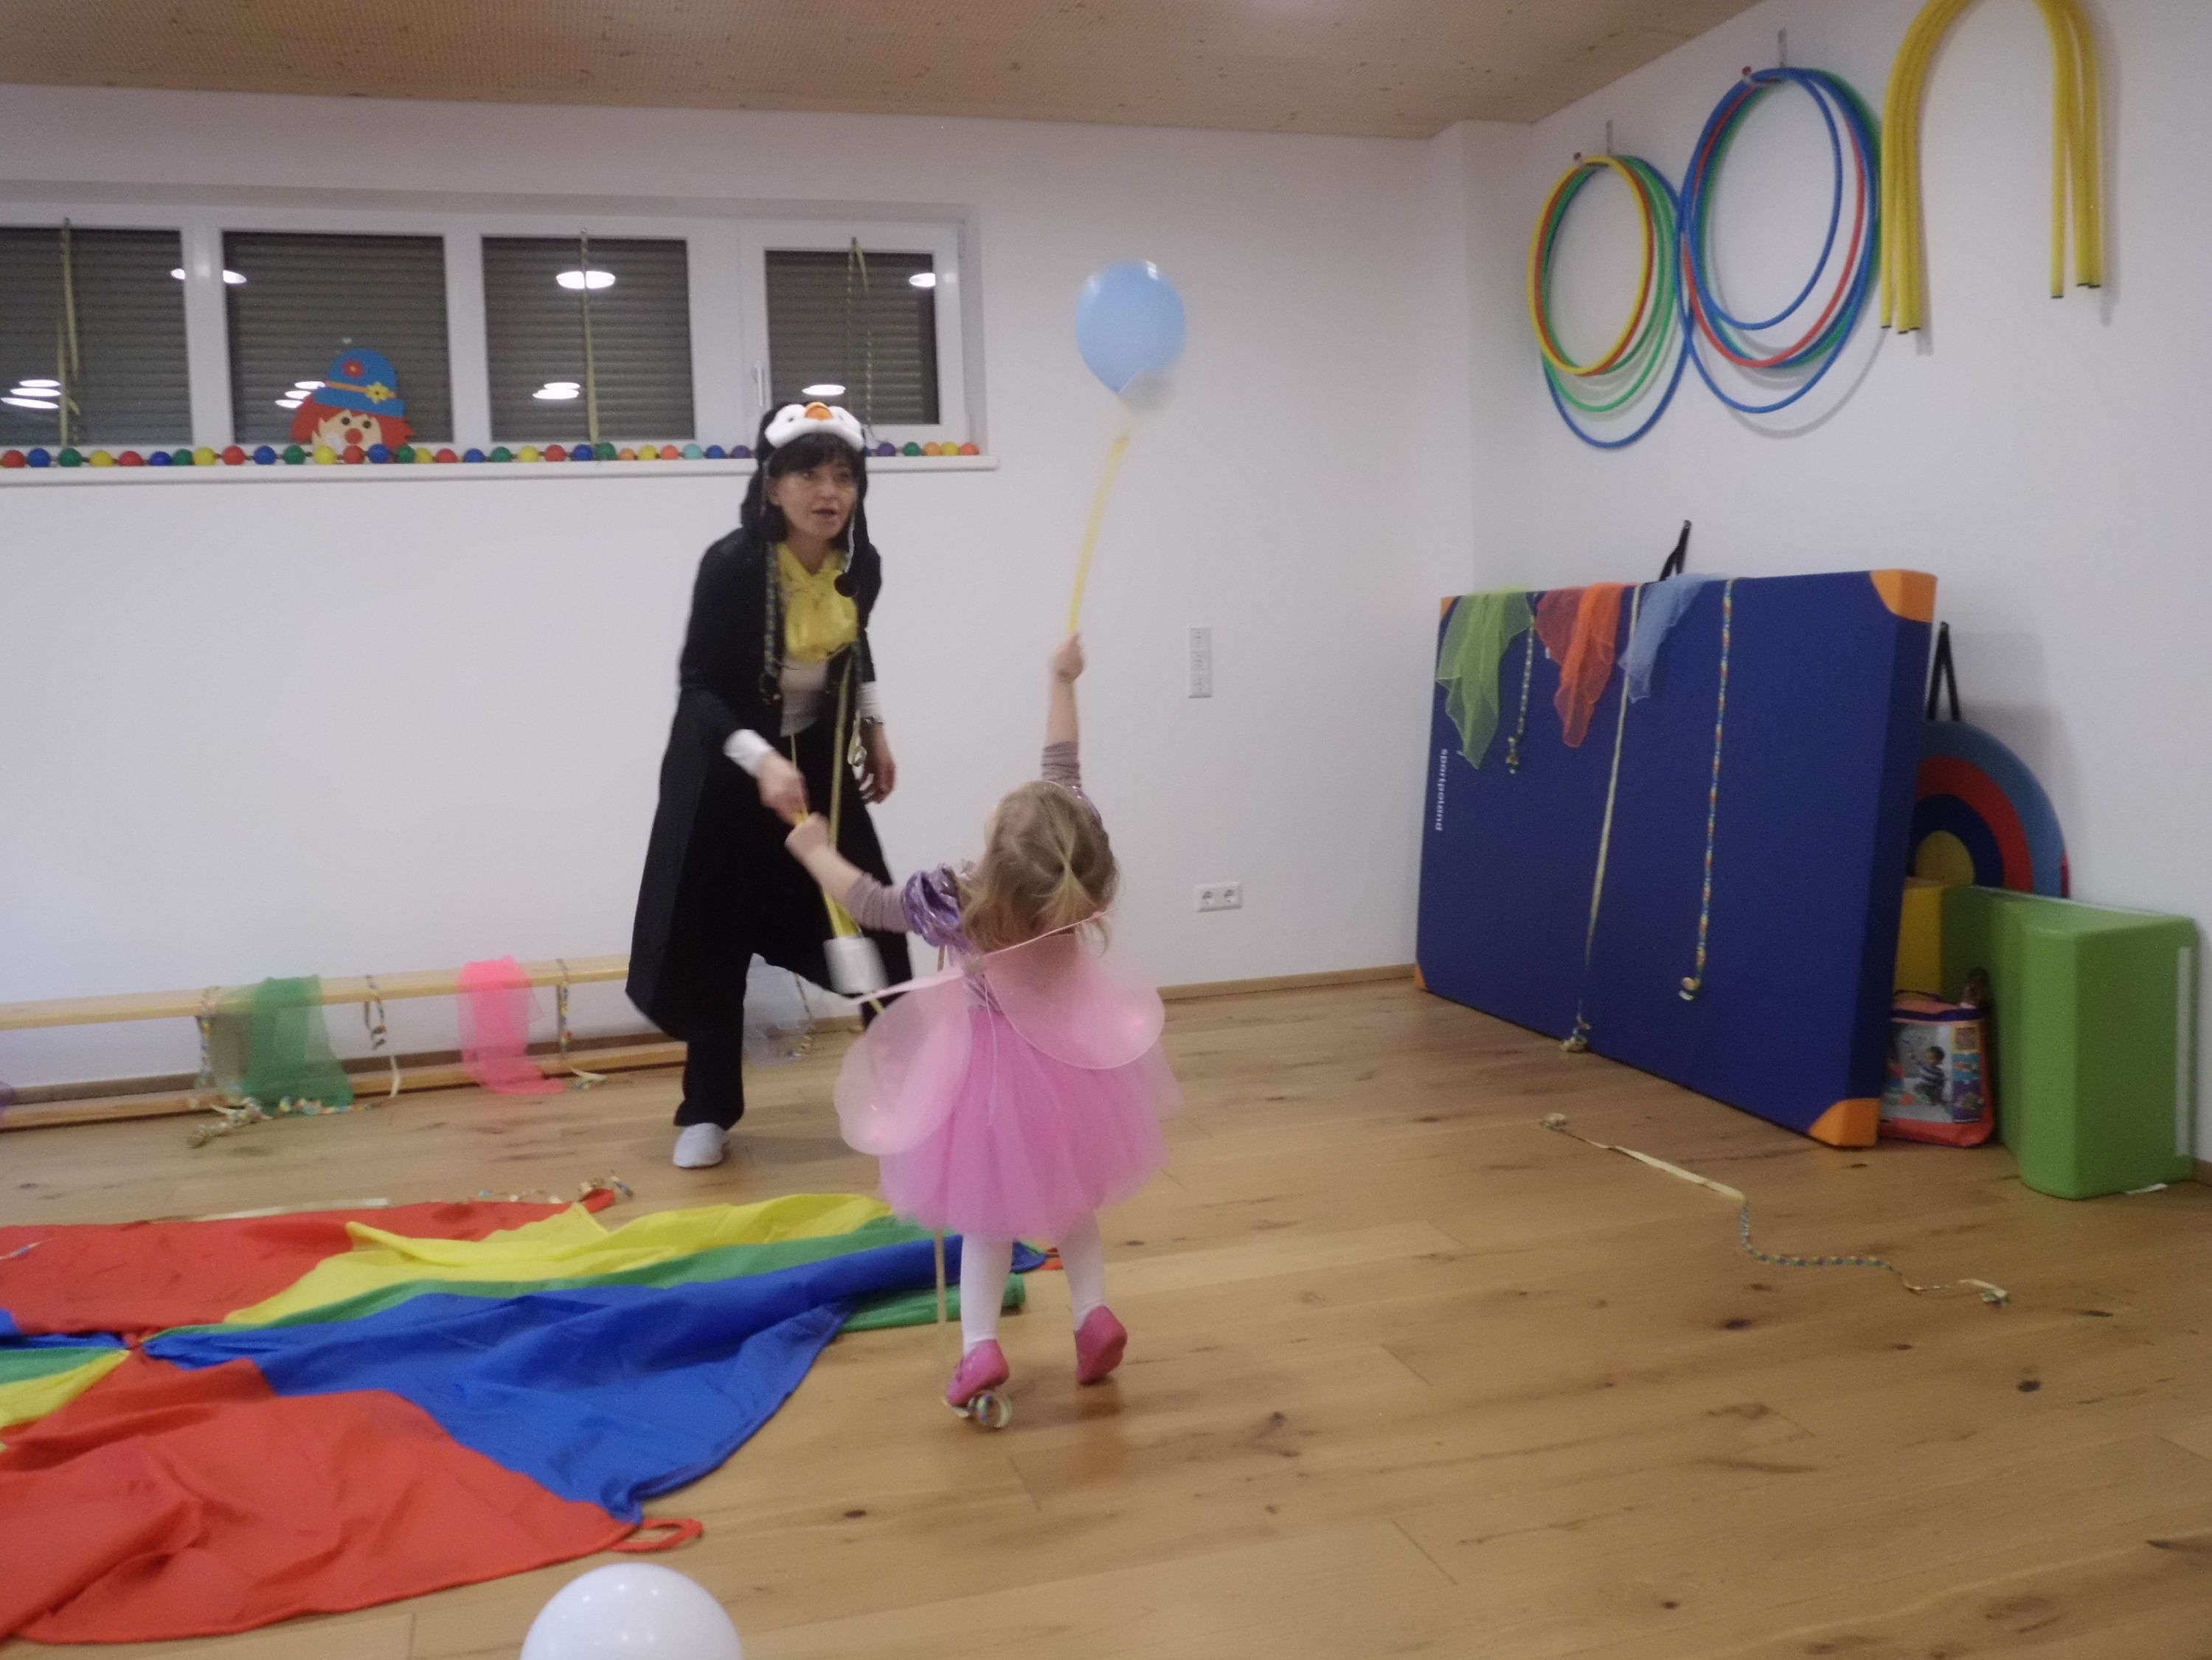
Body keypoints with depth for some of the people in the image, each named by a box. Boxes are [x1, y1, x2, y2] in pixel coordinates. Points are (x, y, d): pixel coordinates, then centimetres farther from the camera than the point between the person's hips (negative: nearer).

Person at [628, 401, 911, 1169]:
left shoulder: (861, 564, -9)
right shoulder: (730, 564, -25)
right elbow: (696, 685, -24)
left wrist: (875, 732, 11)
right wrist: (762, 760, -37)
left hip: (818, 758, 4)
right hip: (725, 766, -4)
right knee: (713, 935, 0)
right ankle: (708, 1112, 14)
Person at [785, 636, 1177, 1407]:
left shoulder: (952, 904, -31)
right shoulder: (1073, 876, -25)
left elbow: (868, 901, -12)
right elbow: (1063, 773, -10)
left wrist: (814, 850, 5)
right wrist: (1062, 684, 1)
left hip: (993, 1064, -3)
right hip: (1067, 1050, 3)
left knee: (988, 1211, 15)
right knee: (1066, 1194, 23)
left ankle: (980, 1345, 9)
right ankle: (1094, 1313, 15)